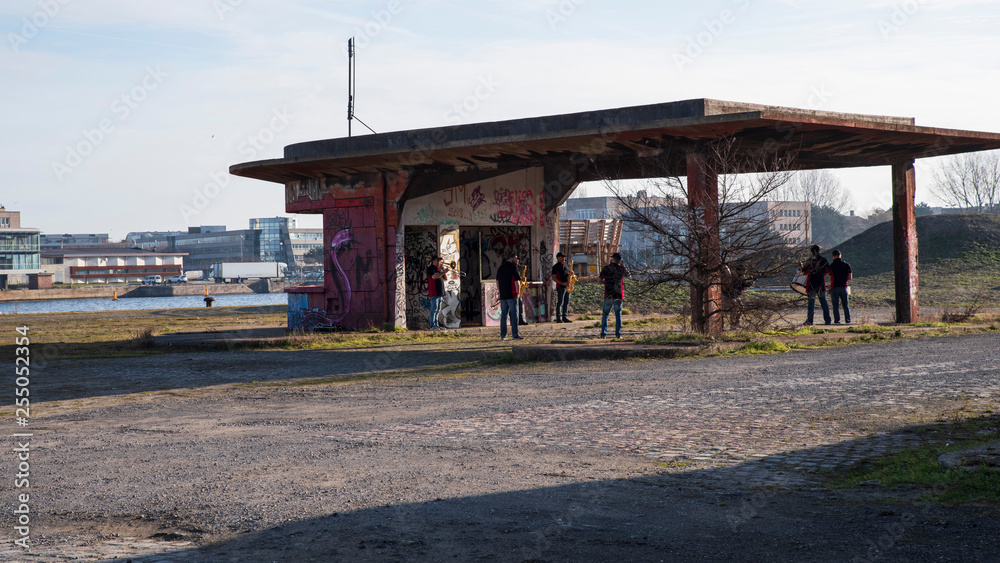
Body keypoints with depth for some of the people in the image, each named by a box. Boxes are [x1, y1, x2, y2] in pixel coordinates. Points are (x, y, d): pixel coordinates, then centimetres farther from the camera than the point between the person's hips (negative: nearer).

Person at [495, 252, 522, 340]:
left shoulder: (500, 268, 13)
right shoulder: (512, 267, -7)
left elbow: (497, 281, 17)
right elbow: (517, 281, -10)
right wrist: (518, 291, 1)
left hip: (502, 295, 6)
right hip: (512, 294, -6)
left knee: (503, 314, 9)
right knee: (514, 314, -2)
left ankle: (503, 335, 7)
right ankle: (515, 334, -4)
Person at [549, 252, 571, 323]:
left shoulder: (565, 265, 17)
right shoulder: (555, 266, -5)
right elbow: (554, 278, -10)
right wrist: (562, 283, -18)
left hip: (567, 286, 7)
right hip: (560, 287, -7)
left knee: (566, 302, 8)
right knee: (560, 302, -7)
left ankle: (564, 317, 13)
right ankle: (558, 318, -5)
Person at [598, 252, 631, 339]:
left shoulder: (606, 268, -4)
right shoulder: (622, 268, -1)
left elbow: (601, 279, 0)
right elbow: (629, 275, 17)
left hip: (608, 296, -1)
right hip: (619, 295, 1)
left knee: (605, 314, 9)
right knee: (618, 314, 7)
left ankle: (603, 333, 4)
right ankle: (618, 333, 2)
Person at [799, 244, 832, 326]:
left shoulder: (810, 261, -9)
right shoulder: (824, 260, 2)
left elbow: (804, 272, -7)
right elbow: (828, 272, 7)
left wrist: (801, 266, 10)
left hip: (812, 284, -3)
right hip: (821, 284, 3)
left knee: (811, 302, 1)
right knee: (823, 302, 9)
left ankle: (809, 321, -2)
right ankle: (827, 320, 8)